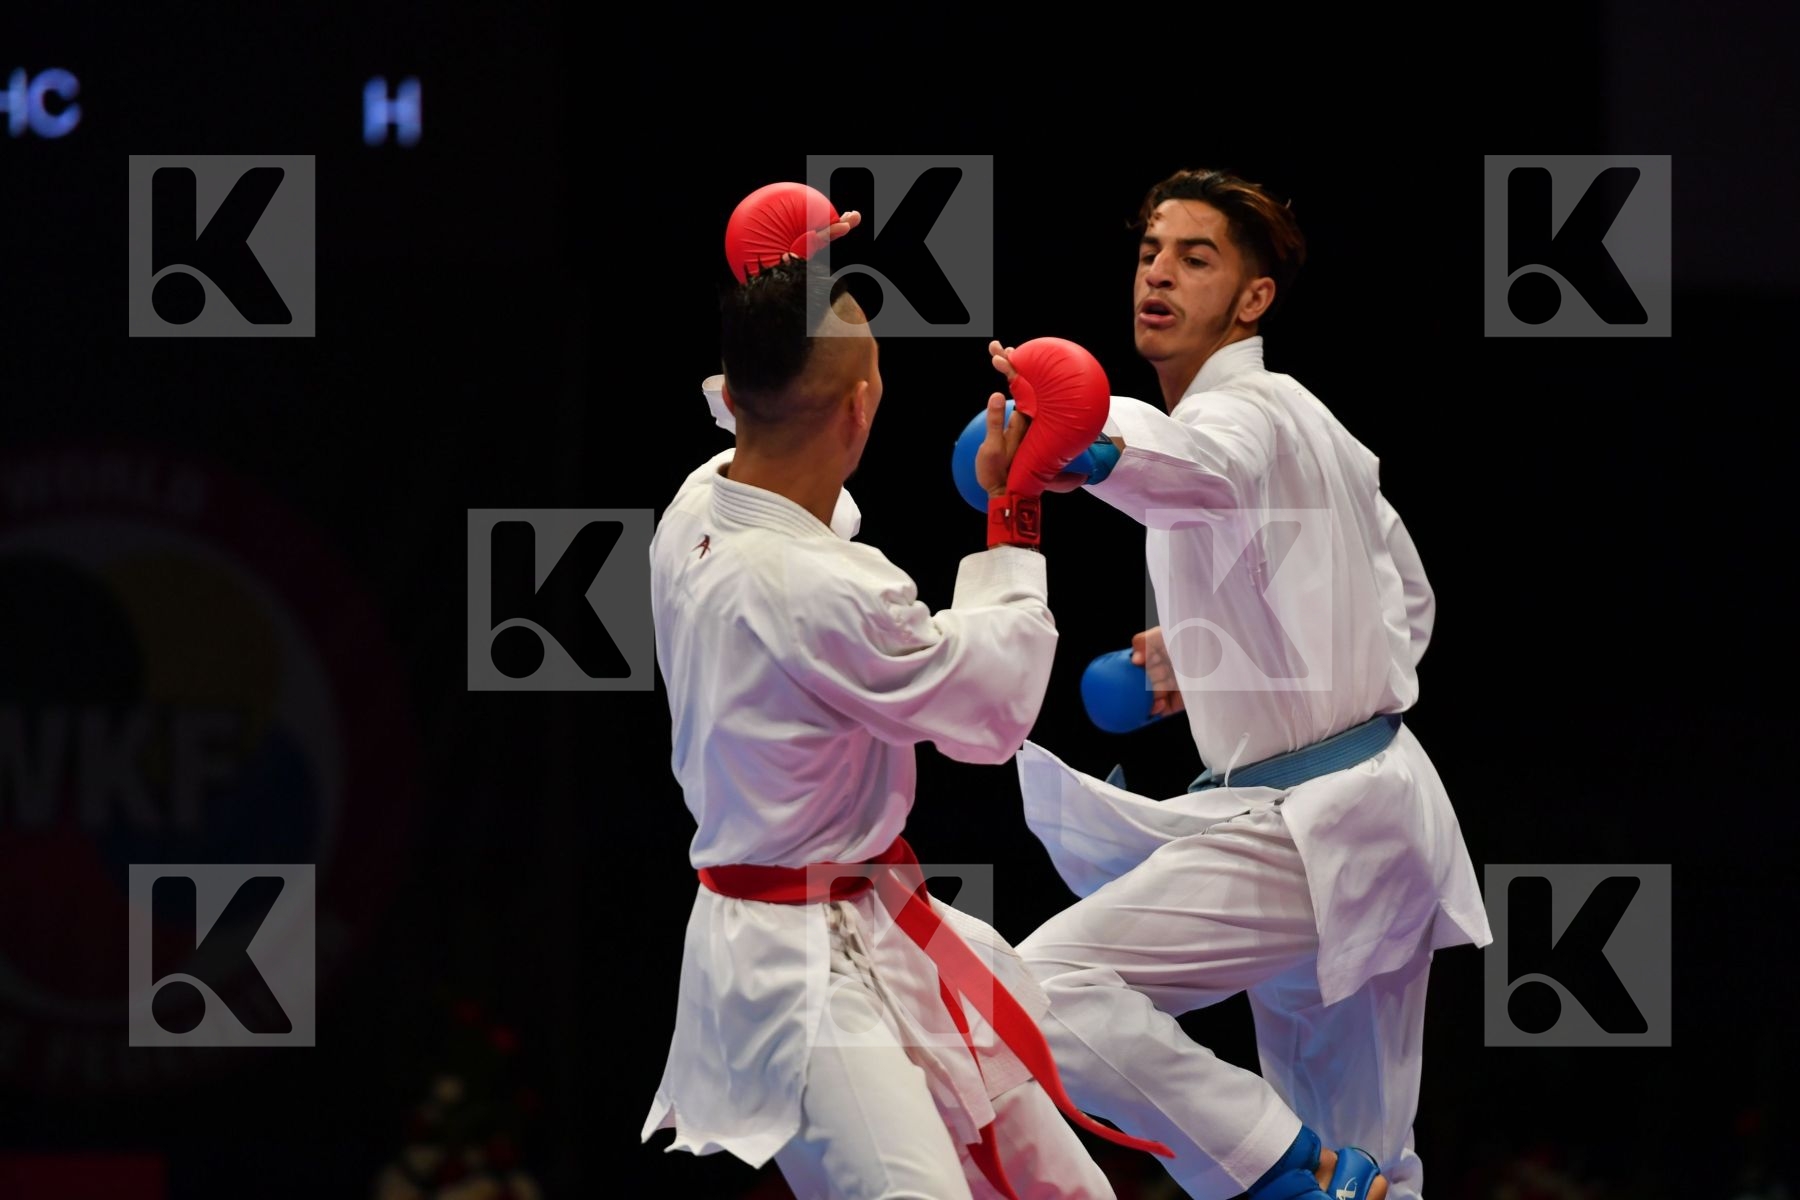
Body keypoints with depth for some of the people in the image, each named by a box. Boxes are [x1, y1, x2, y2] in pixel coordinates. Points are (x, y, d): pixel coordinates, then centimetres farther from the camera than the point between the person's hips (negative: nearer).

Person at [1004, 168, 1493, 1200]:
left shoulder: (1251, 415, -11)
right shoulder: (1305, 423, 19)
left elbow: (1198, 466, -39)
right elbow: (1409, 607, 30)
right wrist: (1220, 662, 23)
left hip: (1303, 829, -10)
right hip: (1380, 813, 10)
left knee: (1052, 984, -22)